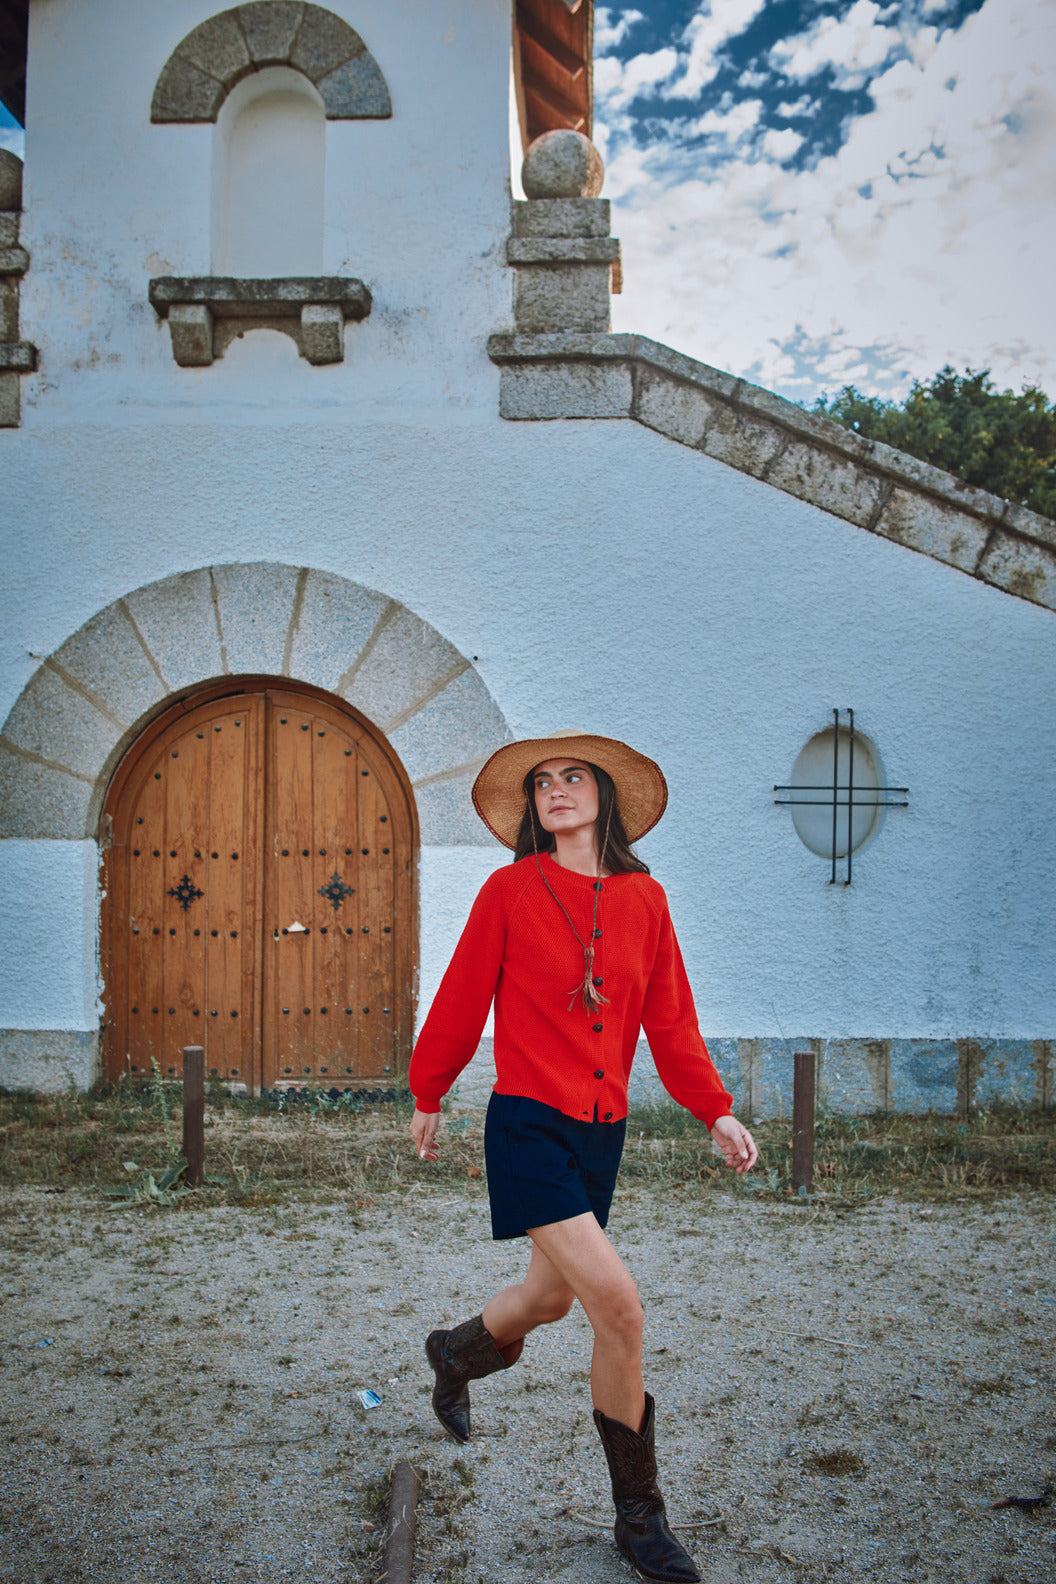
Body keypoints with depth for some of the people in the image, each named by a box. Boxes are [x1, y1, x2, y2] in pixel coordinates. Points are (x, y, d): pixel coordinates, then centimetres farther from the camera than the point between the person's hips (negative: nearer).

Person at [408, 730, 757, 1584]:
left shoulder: (644, 898, 4)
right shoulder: (510, 890, -7)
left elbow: (670, 1020, 8)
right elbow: (461, 1002, 1)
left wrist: (717, 1110, -1)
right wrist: (427, 1101, 10)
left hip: (602, 1129, 5)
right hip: (529, 1125, -5)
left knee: (552, 1297, 19)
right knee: (619, 1305, -12)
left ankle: (456, 1352, 53)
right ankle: (639, 1513, 7)